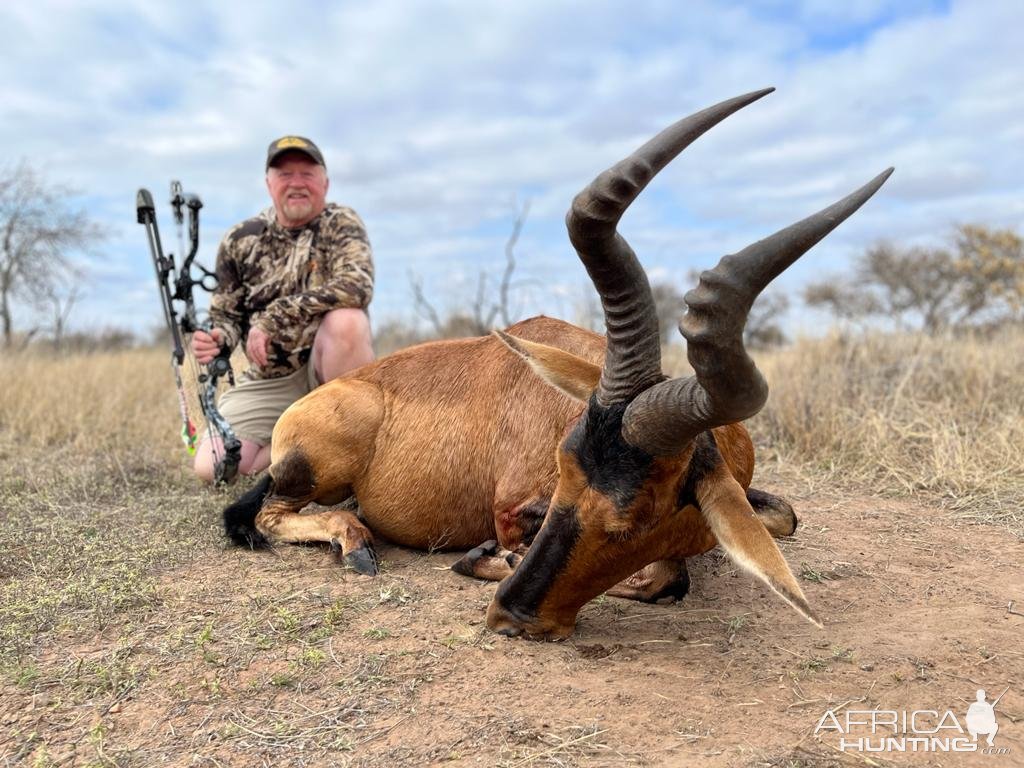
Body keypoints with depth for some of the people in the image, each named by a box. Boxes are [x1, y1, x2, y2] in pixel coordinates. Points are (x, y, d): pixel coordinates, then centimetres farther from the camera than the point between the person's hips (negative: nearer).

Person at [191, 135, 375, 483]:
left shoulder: (341, 223, -7)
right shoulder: (240, 240, 2)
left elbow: (356, 285, -27)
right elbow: (226, 315, 10)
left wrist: (272, 318, -26)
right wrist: (217, 338, -16)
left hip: (325, 367, -3)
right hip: (267, 381, 3)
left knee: (346, 320, -35)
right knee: (212, 466, -14)